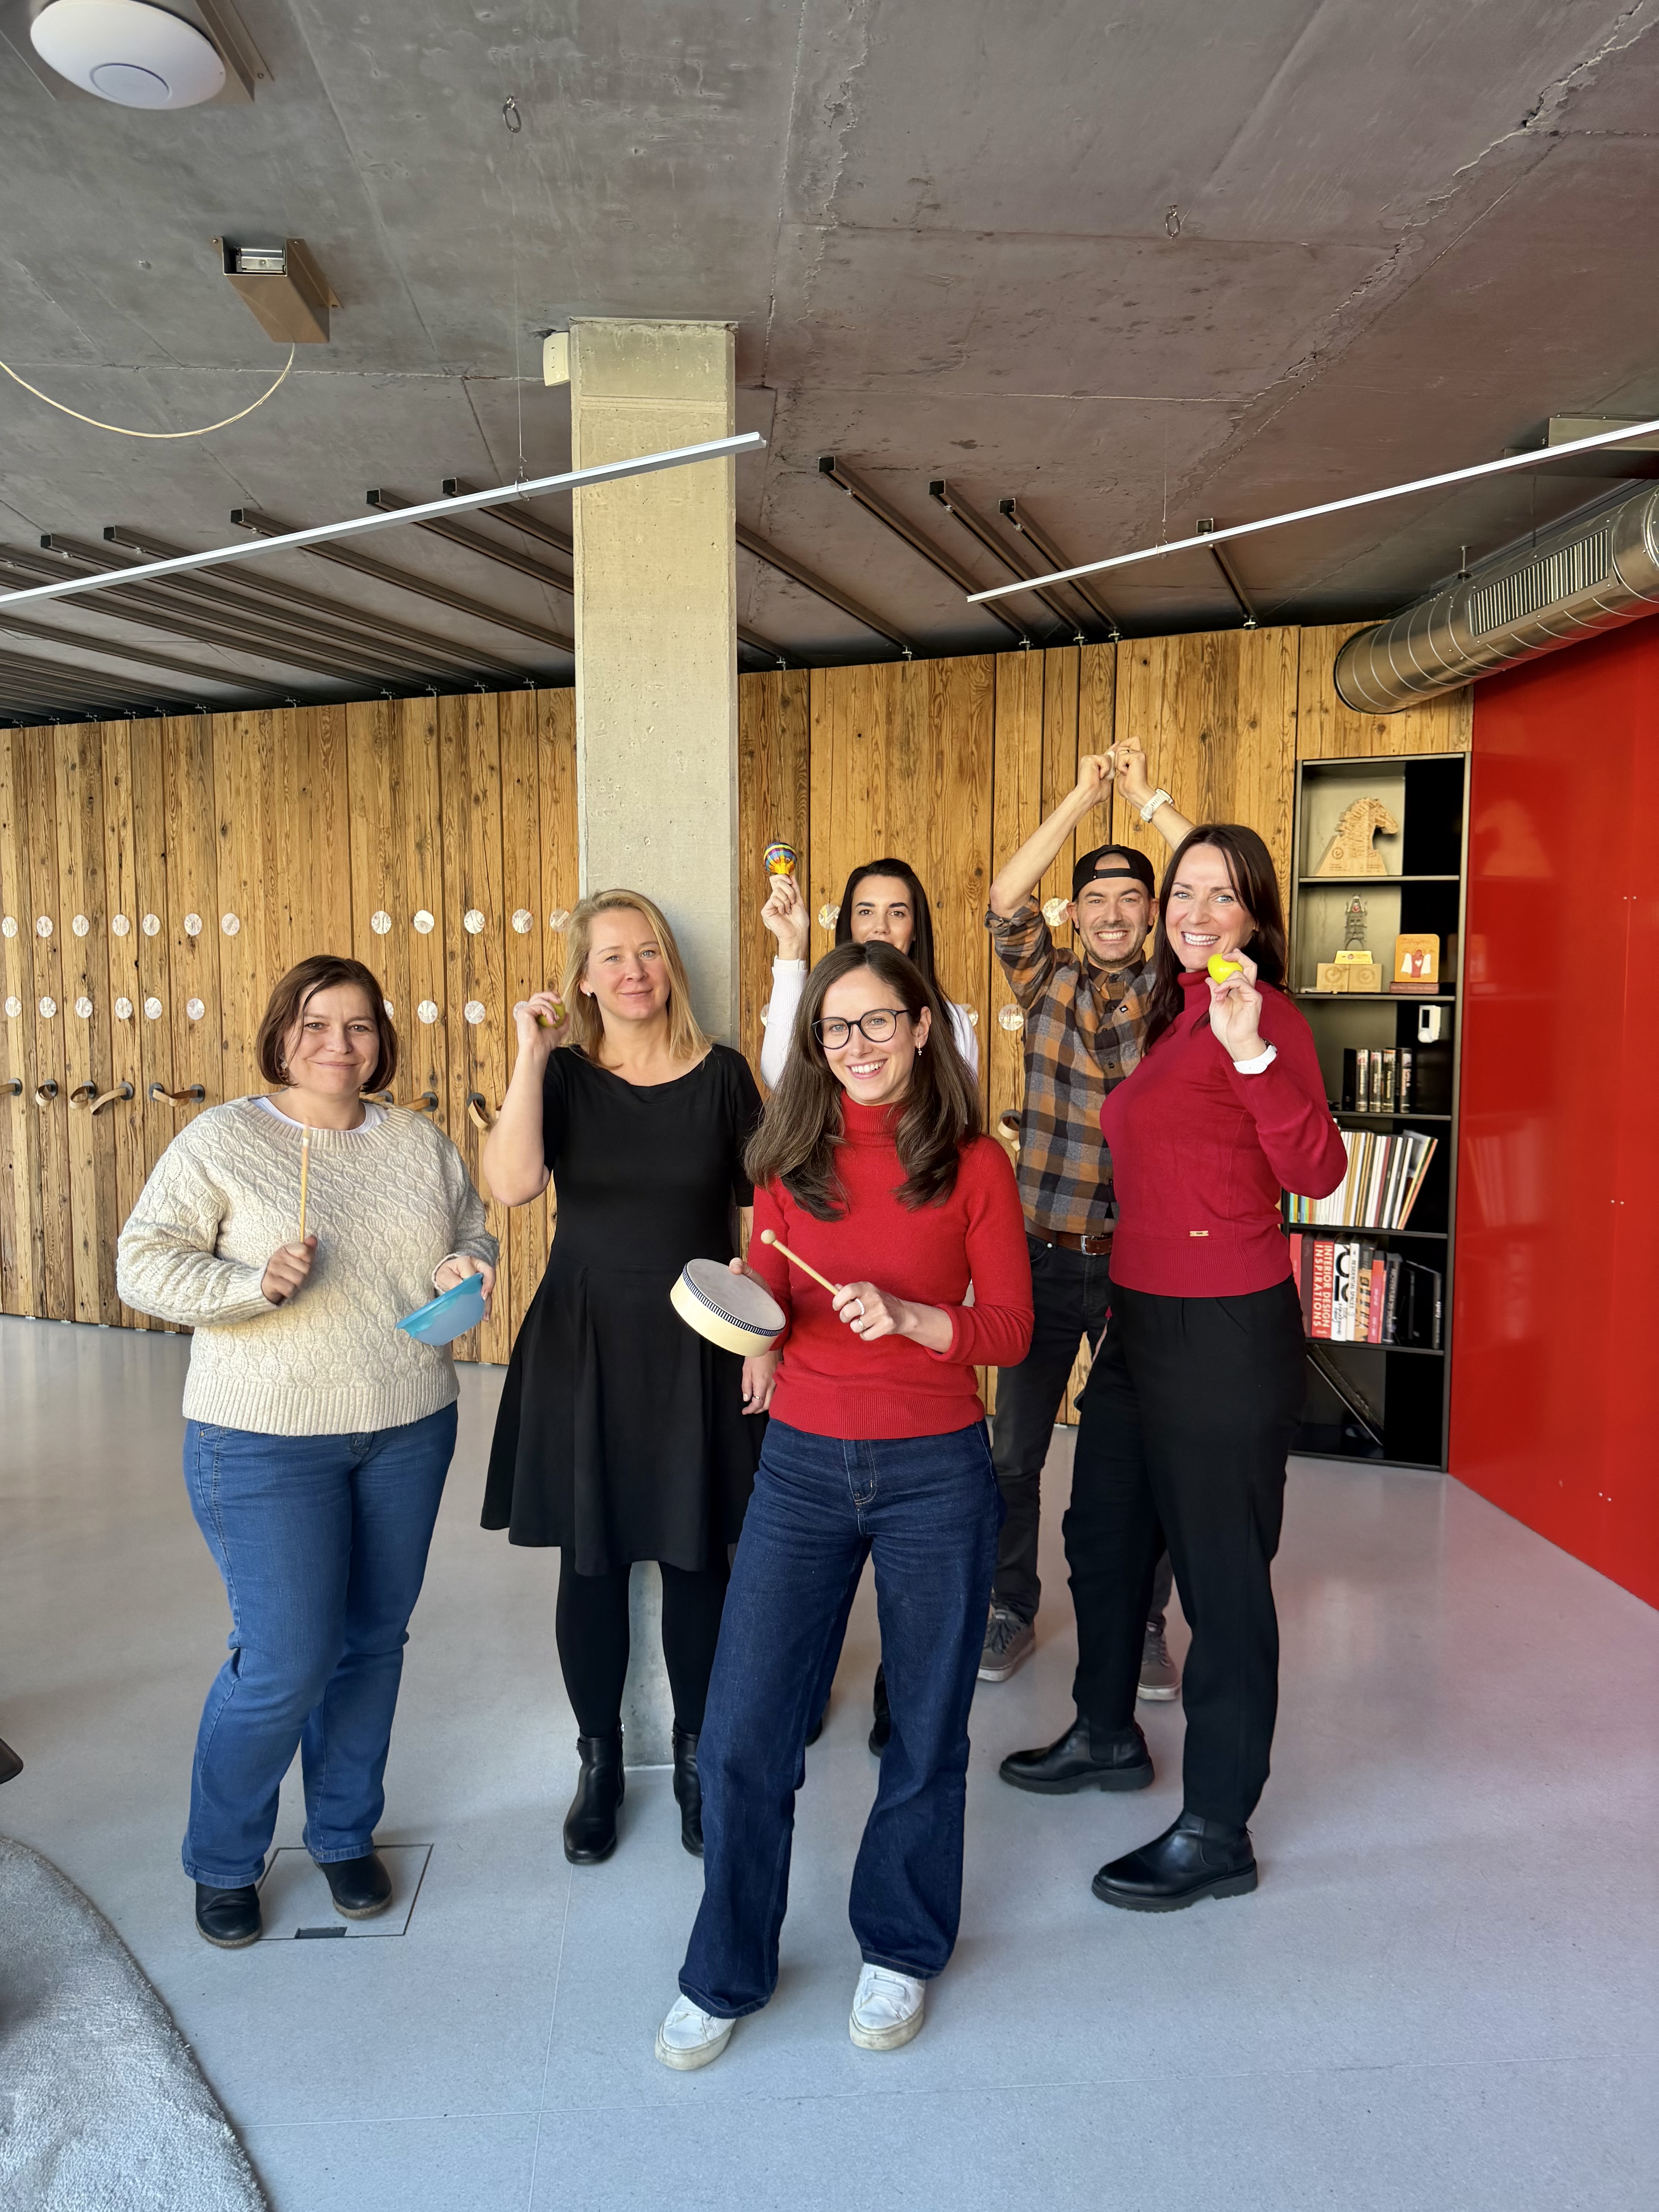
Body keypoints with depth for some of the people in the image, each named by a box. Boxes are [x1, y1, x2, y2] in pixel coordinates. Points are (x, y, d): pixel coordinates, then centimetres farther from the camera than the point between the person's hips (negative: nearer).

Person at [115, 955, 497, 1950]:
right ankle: (224, 1860, 25)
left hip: (411, 1429, 5)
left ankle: (346, 1832, 37)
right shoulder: (221, 1139, -7)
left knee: (373, 1640, 15)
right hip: (267, 1440, -4)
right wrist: (253, 1285, -24)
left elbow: (475, 1231, 16)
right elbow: (144, 1263, -8)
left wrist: (467, 1265, -7)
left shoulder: (422, 1143, 6)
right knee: (285, 1663, -2)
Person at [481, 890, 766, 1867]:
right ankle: (601, 1761, 29)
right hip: (585, 1345, 1)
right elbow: (514, 1184, -18)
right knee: (592, 1560, 9)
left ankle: (697, 1756, 29)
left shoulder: (721, 1073, -1)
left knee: (697, 1558, 8)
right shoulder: (563, 1074, 0)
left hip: (695, 1348, 0)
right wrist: (531, 1056, -19)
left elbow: (762, 1216, 2)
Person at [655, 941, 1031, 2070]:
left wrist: (908, 1317, -20)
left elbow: (1010, 1329, -4)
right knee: (744, 1733, 4)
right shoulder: (793, 1161, 3)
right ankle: (727, 1971, 28)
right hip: (804, 1468, 2)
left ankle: (899, 1953, 37)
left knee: (927, 1727, 13)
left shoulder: (974, 1164, -3)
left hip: (934, 1472, -1)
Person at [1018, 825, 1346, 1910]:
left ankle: (1218, 1836, 17)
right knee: (1104, 1534, 23)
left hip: (1226, 1332, -10)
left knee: (1222, 1575, 2)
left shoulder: (1262, 1015, -14)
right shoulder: (1175, 1012, 12)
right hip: (1144, 1319, 10)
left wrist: (1252, 1052, -37)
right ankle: (1110, 1730, 45)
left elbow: (1316, 1173, -27)